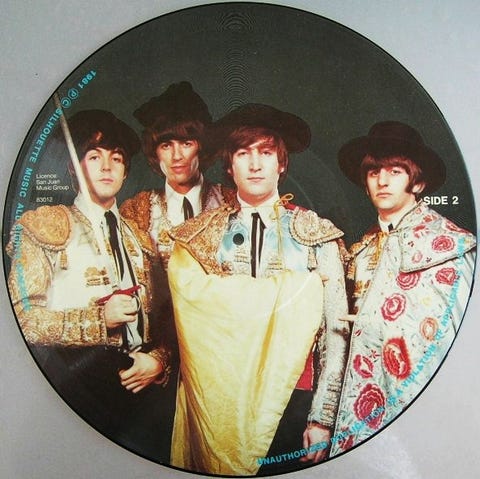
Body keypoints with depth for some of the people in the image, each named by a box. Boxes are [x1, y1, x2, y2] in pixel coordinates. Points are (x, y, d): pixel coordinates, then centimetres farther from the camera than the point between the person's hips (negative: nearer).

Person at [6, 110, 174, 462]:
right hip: (77, 381, -4)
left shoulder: (138, 237, 16)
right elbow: (19, 315, -10)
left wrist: (159, 359, -4)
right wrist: (99, 318, -17)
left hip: (141, 382, 5)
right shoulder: (45, 227, 0)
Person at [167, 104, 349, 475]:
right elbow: (185, 325, -3)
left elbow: (336, 331, -2)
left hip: (291, 401, 0)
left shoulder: (318, 235, -1)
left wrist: (322, 417, -5)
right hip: (215, 403, 1)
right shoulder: (196, 237, 2)